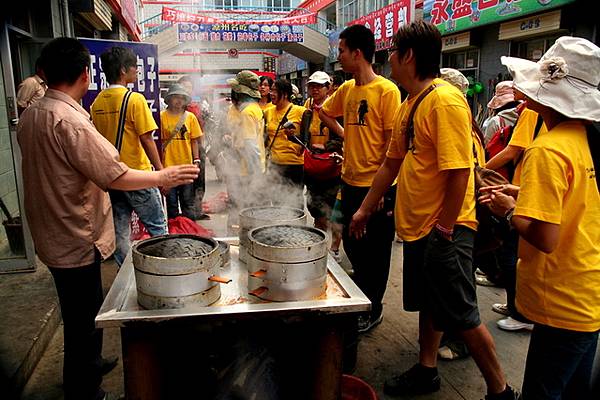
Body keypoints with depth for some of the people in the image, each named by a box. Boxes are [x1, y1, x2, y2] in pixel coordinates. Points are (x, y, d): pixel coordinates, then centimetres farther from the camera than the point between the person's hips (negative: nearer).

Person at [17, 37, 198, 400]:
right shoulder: (70, 120, -24)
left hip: (53, 234, 9)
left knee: (81, 312, 26)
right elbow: (114, 176, -26)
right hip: (76, 239, -9)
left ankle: (88, 364, 46)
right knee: (84, 319, 6)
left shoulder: (30, 116, 6)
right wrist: (163, 177, -14)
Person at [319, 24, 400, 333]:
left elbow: (393, 141, -15)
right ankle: (359, 298, 40)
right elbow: (325, 112, 25)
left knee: (375, 250, 9)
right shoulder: (346, 90, 8)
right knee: (352, 245, 19)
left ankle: (373, 308, 27)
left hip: (376, 186, -7)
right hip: (350, 182, 7)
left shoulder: (387, 90, -13)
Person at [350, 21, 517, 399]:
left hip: (445, 231, -9)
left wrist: (444, 229, -20)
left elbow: (459, 171, -24)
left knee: (461, 316, 3)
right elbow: (392, 163, 16)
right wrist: (365, 210, 20)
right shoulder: (409, 105, 10)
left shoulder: (445, 100, -19)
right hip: (417, 227, 9)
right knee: (429, 305, 21)